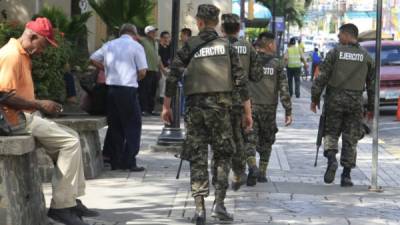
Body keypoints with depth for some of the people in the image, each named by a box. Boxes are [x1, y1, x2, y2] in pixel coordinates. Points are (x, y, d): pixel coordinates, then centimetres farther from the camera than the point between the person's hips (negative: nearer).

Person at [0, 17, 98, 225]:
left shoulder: (22, 55, 17)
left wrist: (40, 105, 7)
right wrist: (39, 105, -19)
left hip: (27, 116, 10)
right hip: (18, 119, -10)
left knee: (72, 138, 9)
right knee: (70, 142, -15)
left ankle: (71, 200, 7)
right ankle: (60, 206, -12)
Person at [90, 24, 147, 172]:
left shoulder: (109, 45, 13)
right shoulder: (136, 46, -1)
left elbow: (93, 59, 17)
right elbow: (142, 71, -6)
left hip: (111, 87, 5)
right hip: (128, 89, -5)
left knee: (114, 125, 13)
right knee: (133, 125, 2)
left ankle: (115, 161, 15)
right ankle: (129, 162, -3)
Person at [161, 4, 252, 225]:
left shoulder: (190, 46, 2)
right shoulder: (226, 46, 3)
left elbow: (173, 76, -3)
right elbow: (240, 80, 0)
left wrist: (166, 106, 6)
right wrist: (247, 112, 4)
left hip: (195, 105, 0)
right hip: (220, 105, 0)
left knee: (197, 157, 6)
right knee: (223, 154, 12)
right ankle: (219, 203, 2)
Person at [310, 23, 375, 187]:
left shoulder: (335, 52, -2)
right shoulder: (366, 56, 6)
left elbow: (322, 77, -6)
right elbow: (372, 83, 10)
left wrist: (315, 98, 2)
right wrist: (371, 107, 17)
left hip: (335, 100, -2)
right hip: (355, 102, 2)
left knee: (331, 132, 12)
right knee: (350, 138, 6)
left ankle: (331, 158, -15)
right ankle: (346, 175, 5)